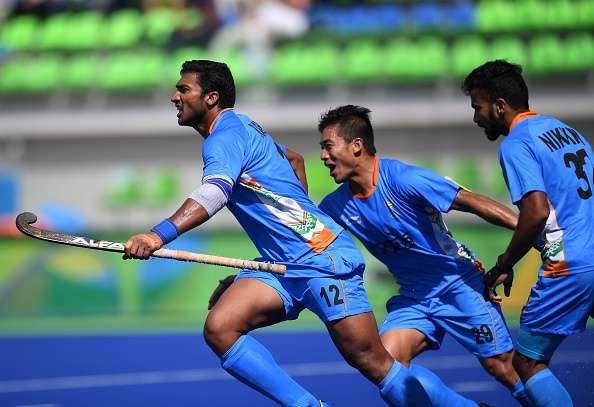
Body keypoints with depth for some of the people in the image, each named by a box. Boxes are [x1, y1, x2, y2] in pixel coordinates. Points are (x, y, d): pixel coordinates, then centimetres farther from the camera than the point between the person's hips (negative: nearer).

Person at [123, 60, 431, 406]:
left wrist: (161, 235, -43)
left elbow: (214, 193, -30)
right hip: (283, 267, 9)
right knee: (219, 329, -12)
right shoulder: (243, 127, 19)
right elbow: (293, 157, 36)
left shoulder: (225, 136, -11)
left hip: (323, 257, -9)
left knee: (372, 362, -10)